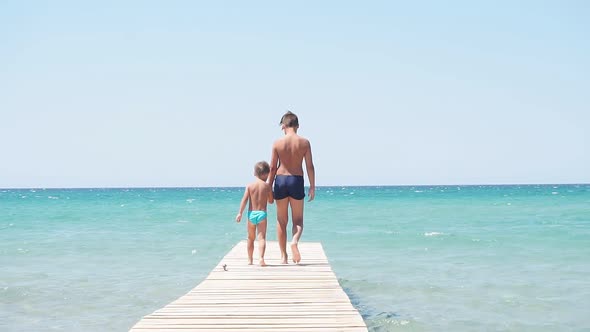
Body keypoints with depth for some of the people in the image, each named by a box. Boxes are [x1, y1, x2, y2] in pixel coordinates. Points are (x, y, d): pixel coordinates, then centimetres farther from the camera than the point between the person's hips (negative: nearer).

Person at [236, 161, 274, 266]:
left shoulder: (249, 186, 1)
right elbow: (271, 201, 7)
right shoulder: (267, 186, -1)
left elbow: (244, 200, -6)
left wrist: (240, 213, -6)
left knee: (251, 238, 15)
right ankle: (261, 258, -23)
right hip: (262, 214, -2)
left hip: (251, 214, 2)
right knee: (261, 237, -5)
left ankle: (250, 259, 24)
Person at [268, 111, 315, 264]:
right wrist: (312, 187, 5)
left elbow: (272, 167, -1)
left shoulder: (277, 143, -3)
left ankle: (284, 255, 13)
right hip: (297, 182, 0)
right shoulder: (304, 142, -2)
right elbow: (310, 166, -3)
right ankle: (295, 241, -20)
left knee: (281, 221, 11)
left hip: (281, 181, 0)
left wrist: (269, 187, 8)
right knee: (298, 220, 11)